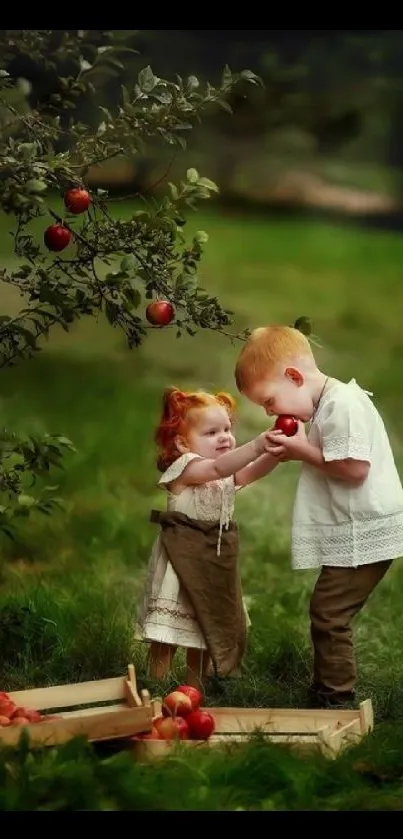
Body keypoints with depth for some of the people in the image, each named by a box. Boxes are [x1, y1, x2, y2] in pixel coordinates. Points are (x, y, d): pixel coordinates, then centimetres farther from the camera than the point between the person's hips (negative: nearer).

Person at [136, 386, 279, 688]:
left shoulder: (229, 472, 7)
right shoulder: (184, 467, -17)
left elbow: (254, 471, -10)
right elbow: (217, 468, -35)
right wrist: (257, 445, -46)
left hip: (215, 560, 8)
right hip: (183, 558, -8)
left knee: (206, 627, 17)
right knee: (168, 631, -3)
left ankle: (195, 689, 30)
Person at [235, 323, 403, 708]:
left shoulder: (344, 404, -19)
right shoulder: (326, 406, 14)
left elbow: (355, 468, -24)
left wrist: (304, 451, -15)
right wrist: (293, 449, 2)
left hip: (365, 534, -11)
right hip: (352, 534, 11)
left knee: (328, 614, -9)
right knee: (325, 614, 15)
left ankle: (337, 699, 0)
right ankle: (326, 692, 24)